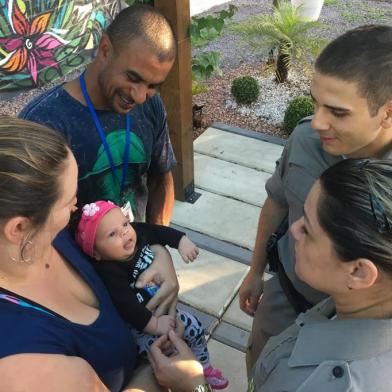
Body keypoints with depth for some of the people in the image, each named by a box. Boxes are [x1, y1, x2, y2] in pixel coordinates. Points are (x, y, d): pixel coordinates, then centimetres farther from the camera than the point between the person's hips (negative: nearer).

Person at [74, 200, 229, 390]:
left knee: (195, 327, 14)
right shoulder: (109, 274, -34)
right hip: (138, 325, -8)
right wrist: (155, 324, -31)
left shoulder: (137, 232, -13)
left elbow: (161, 231, 3)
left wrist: (182, 241, -9)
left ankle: (204, 367, 39)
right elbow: (127, 307, -35)